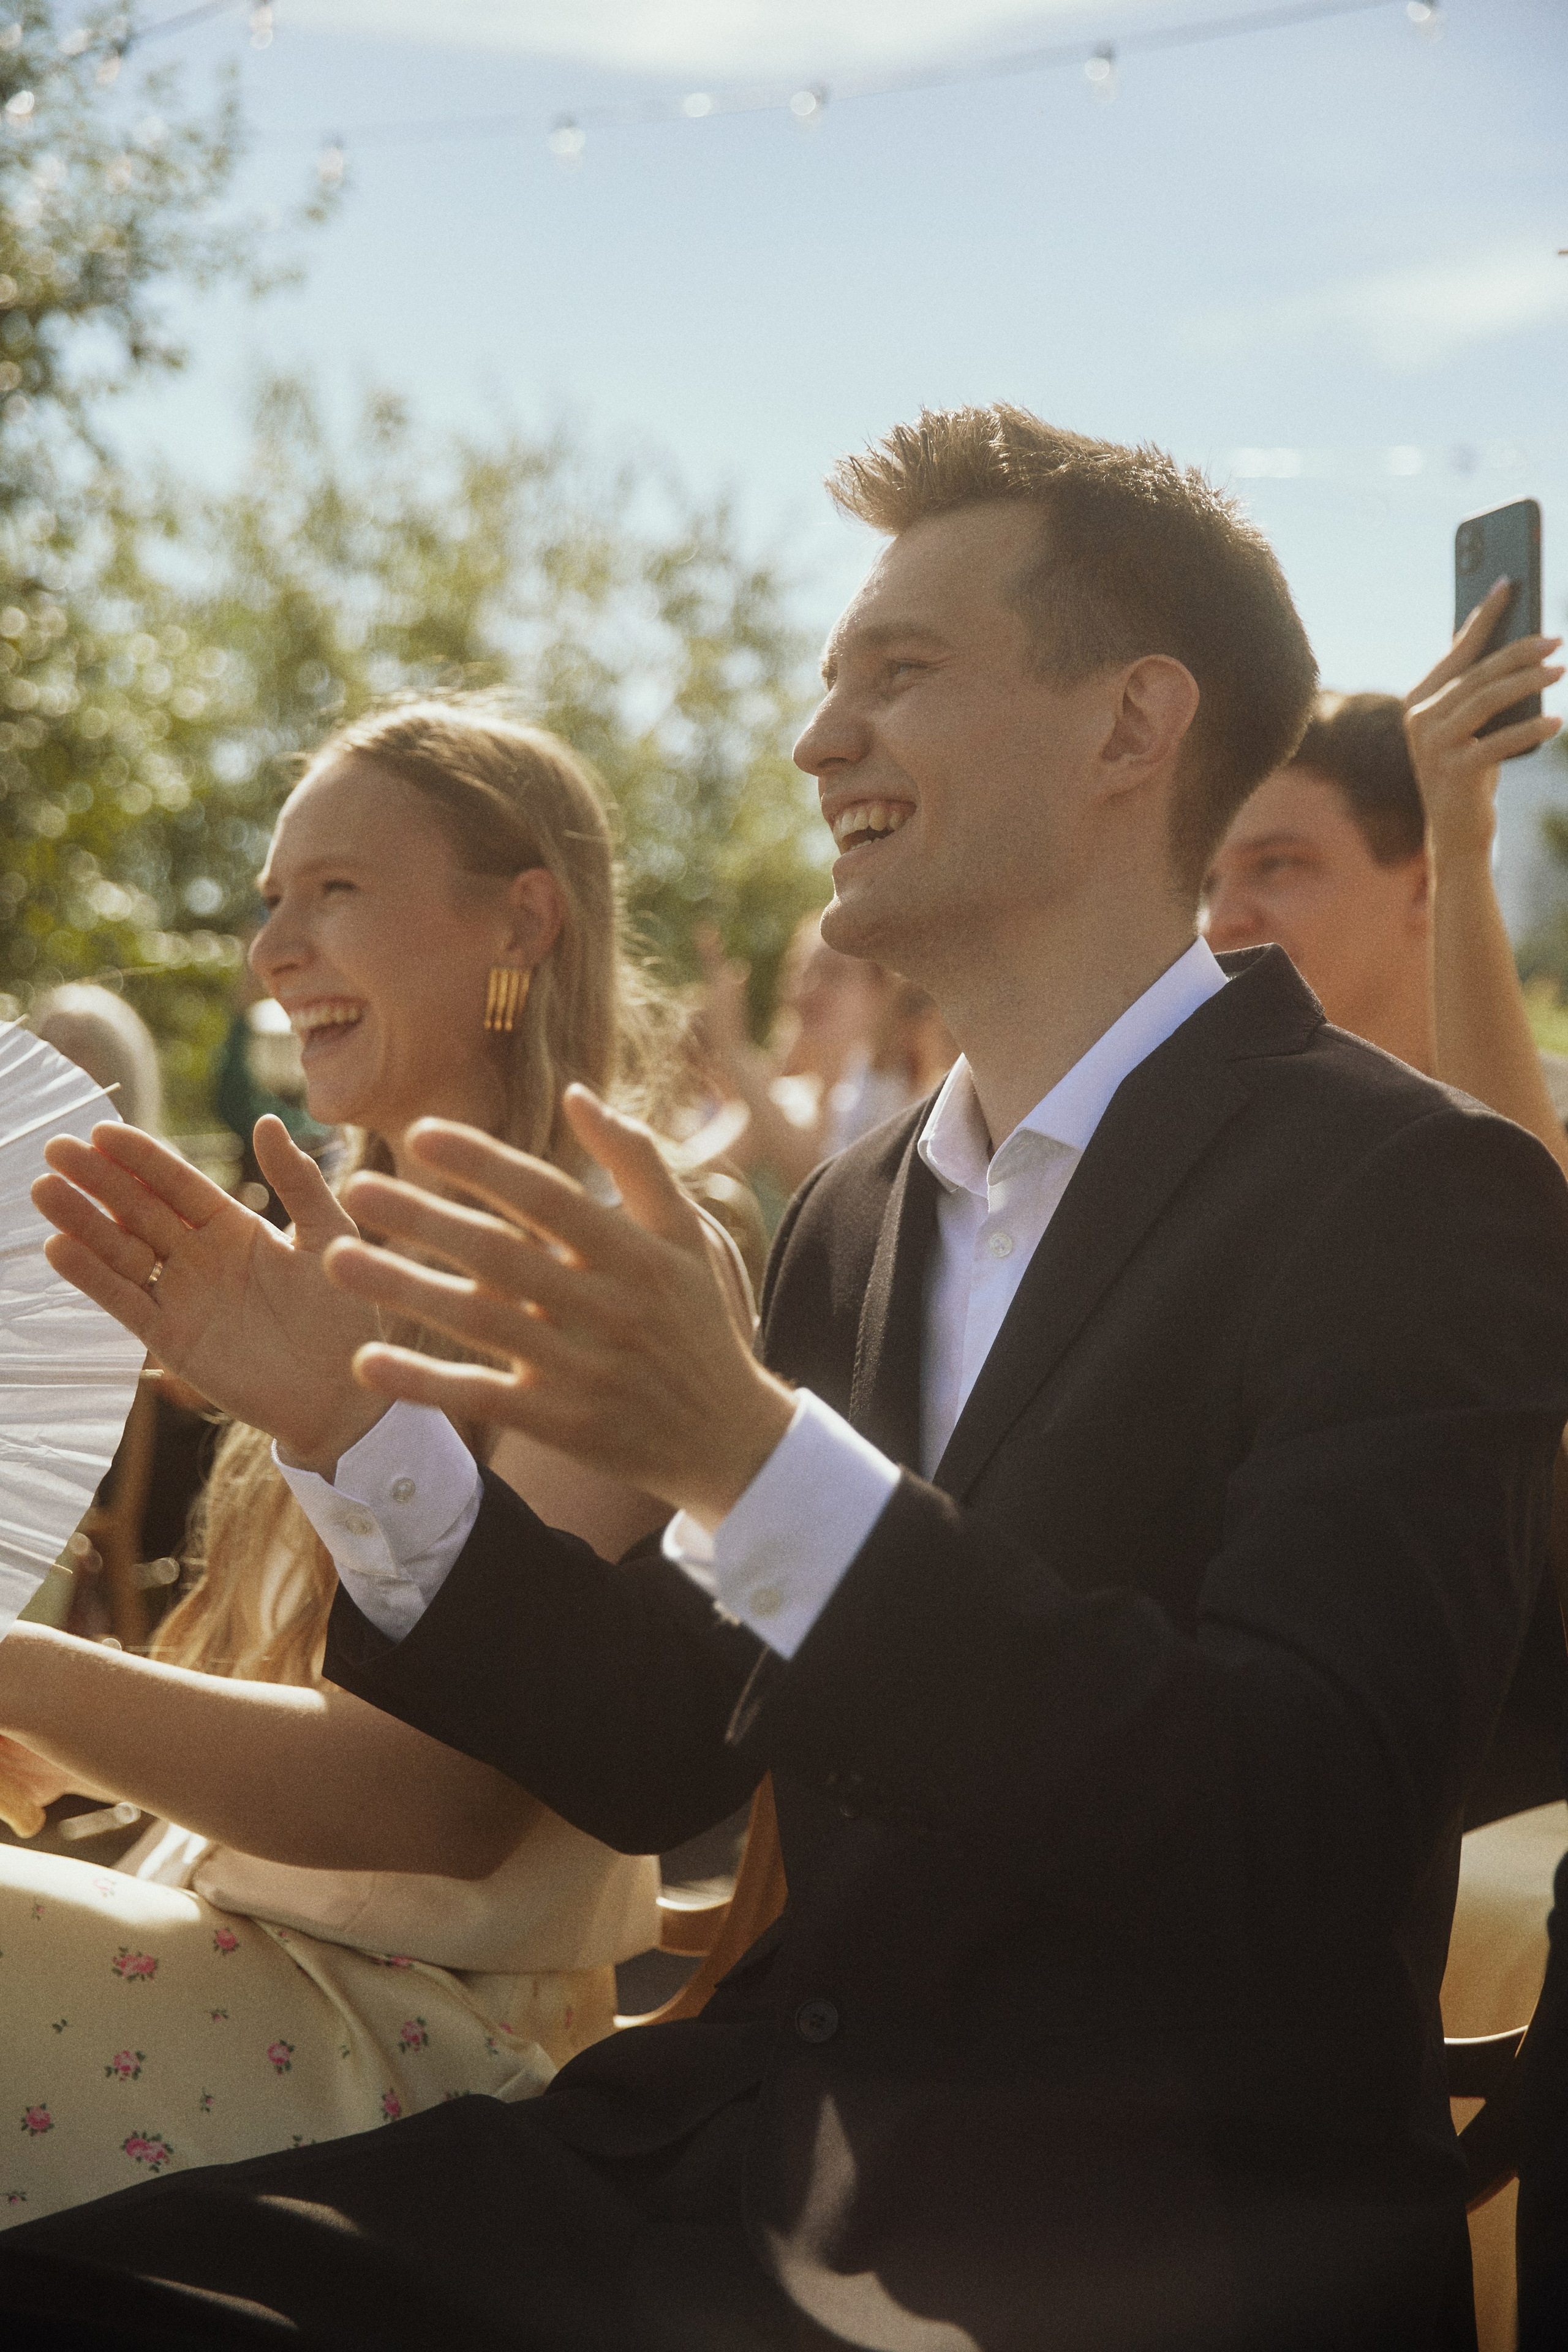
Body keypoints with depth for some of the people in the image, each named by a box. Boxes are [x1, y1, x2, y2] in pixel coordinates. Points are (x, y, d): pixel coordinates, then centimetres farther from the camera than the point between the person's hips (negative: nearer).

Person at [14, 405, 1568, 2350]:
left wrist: (748, 1448, -33)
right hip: (743, 2177, 7)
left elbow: (1300, 1853, -25)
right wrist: (349, 1419, -1)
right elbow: (669, 1766, 12)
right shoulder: (857, 1217, 11)